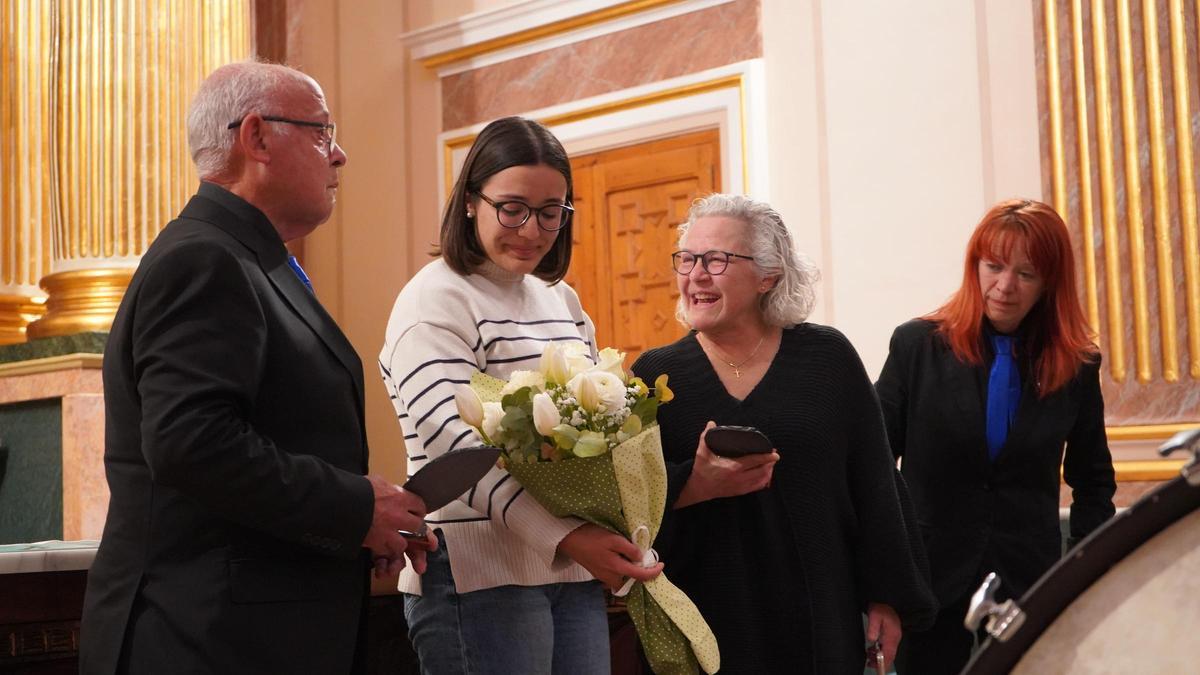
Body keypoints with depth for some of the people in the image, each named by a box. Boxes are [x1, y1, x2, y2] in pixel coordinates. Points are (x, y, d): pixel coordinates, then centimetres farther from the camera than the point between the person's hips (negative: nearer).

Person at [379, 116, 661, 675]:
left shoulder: (562, 300, 16)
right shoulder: (436, 301, -7)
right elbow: (454, 439, -19)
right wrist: (565, 537, -28)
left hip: (576, 573, 7)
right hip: (480, 576, -7)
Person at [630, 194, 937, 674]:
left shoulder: (828, 358, 1)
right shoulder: (655, 374, 2)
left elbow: (874, 488, 3)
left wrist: (886, 598, 1)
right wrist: (695, 485, -21)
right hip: (703, 622, 0)